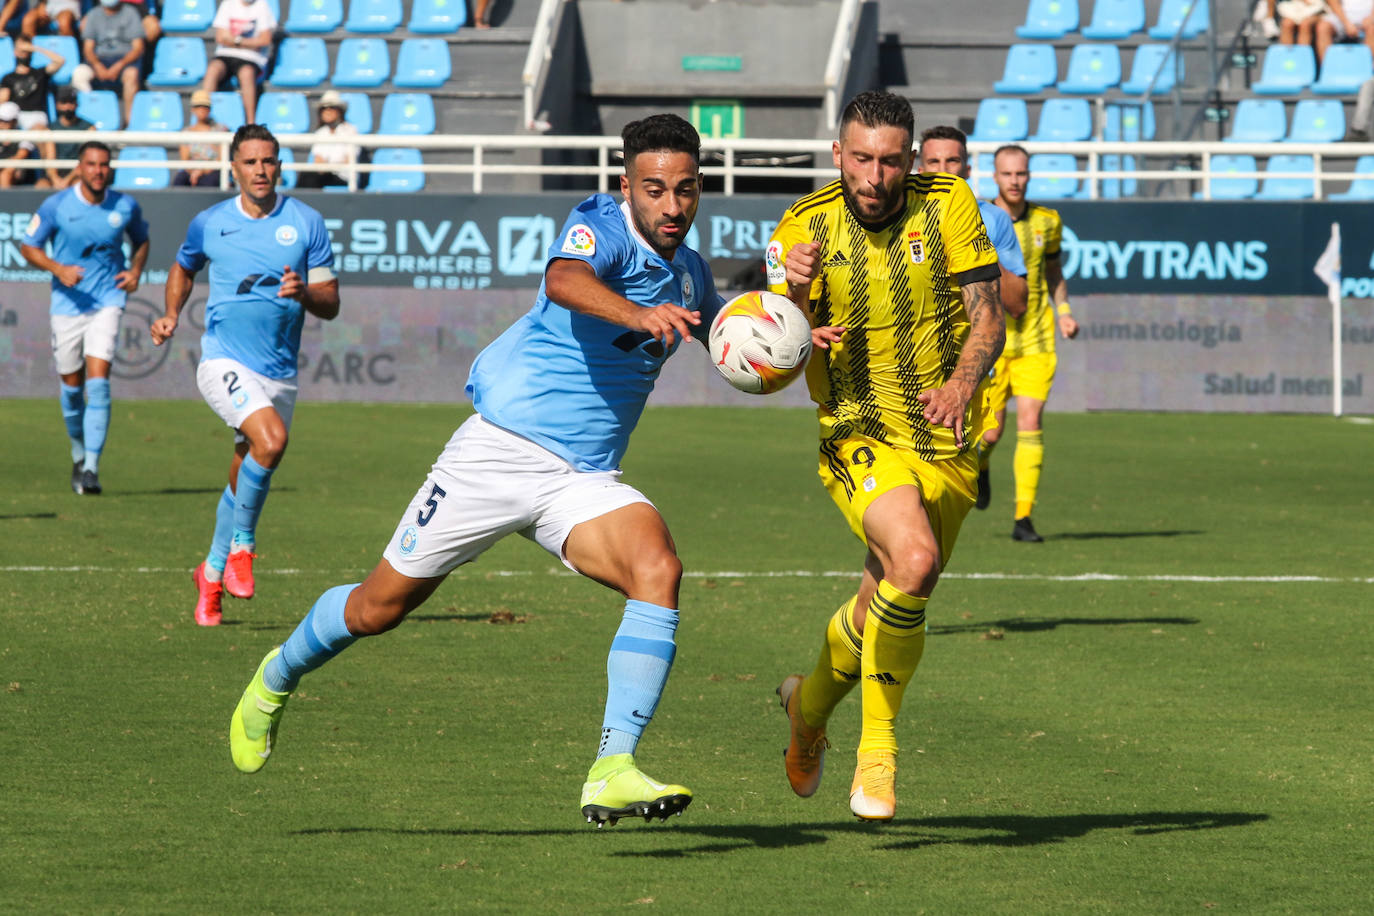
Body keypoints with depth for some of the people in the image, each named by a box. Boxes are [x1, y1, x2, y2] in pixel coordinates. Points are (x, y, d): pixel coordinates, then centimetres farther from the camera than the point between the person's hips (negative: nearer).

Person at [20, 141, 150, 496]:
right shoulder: (56, 206, -6)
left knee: (98, 381, -15)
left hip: (107, 303, -1)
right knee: (71, 384, 9)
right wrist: (58, 269, -15)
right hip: (68, 304, 1)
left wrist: (135, 271, -1)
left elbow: (141, 240, 18)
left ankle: (92, 467, -17)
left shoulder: (126, 207, -2)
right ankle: (79, 454, 34)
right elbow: (28, 246, 2)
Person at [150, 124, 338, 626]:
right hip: (224, 360, -3)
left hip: (280, 372, 3)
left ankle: (211, 575, 27)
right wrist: (170, 315, 9)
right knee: (270, 439, -28)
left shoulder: (307, 223, 1)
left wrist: (304, 292, -19)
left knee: (247, 478, 8)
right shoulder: (209, 224, 3)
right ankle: (241, 544, -10)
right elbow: (184, 266, 25)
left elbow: (331, 304, 2)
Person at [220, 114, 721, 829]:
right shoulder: (601, 226, -14)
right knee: (378, 607, 6)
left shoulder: (690, 274, 10)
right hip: (500, 450, -5)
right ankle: (274, 682, 39)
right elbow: (564, 279, -38)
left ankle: (611, 773, -28)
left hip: (583, 479, 5)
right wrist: (637, 313, -58)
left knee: (658, 570, -25)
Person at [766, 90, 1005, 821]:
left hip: (947, 445, 3)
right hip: (860, 438, -3)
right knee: (914, 562, -30)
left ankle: (810, 704, 44)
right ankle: (876, 750, -13)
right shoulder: (805, 227, -6)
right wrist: (793, 296, -26)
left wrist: (964, 382, -25)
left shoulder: (949, 205, -5)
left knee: (887, 603, 11)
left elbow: (987, 314, -5)